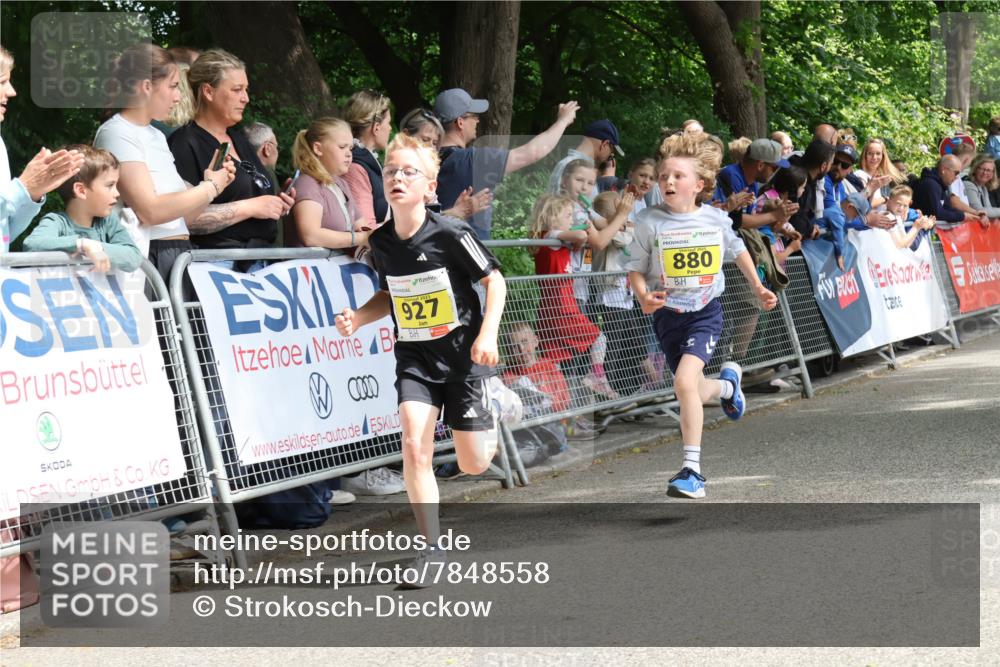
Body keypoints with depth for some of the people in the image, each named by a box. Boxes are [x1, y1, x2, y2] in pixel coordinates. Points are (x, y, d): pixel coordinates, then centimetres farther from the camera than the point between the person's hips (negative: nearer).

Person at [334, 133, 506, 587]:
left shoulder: (450, 234, -17)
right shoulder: (380, 242, -3)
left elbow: (494, 280, -7)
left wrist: (488, 332, -19)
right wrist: (358, 318, -3)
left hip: (462, 354, -3)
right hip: (413, 357, 3)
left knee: (473, 465, 3)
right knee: (414, 443, -18)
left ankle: (490, 423, 41)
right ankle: (432, 548, -7)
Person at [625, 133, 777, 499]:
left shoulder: (716, 219, -4)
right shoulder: (650, 222, -9)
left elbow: (737, 250, 16)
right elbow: (635, 269, -3)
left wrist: (757, 287, 17)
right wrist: (644, 296, -22)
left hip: (705, 311, -2)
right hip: (668, 315, 2)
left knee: (685, 381, -22)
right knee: (694, 391, 11)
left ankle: (692, 468, -16)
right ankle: (727, 383, 49)